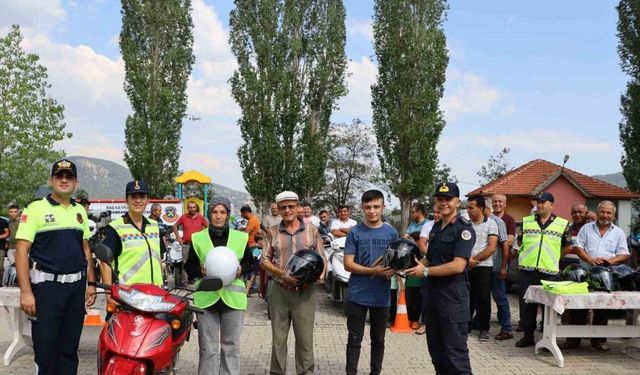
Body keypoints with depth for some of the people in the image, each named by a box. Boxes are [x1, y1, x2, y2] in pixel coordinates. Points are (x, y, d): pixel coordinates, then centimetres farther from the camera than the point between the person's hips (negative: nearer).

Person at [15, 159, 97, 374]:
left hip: (77, 286, 5)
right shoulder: (35, 209, -5)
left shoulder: (80, 211, 12)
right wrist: (25, 292, -15)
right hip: (47, 286, -5)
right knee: (45, 349, 0)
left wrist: (91, 283, 13)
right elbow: (21, 252, -9)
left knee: (70, 348, 11)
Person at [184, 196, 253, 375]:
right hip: (206, 297, 0)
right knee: (208, 347, 3)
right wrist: (200, 270, -13)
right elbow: (189, 266, 8)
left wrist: (241, 269, -9)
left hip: (232, 296, 1)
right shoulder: (198, 238, 5)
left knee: (231, 345, 9)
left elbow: (250, 262, 12)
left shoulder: (241, 237, 6)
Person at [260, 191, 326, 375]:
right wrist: (282, 274, -13)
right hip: (279, 290, 1)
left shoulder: (311, 230, 4)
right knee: (278, 337, 10)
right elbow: (264, 260, 3)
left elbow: (322, 259, 6)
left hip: (304, 290, -1)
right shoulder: (272, 232, 5)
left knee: (305, 337, 4)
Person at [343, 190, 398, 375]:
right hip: (357, 295, -1)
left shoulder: (391, 232, 1)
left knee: (378, 340, 14)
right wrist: (374, 271, -19)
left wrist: (391, 270, -16)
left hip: (381, 296, 2)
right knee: (354, 339, 7)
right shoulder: (355, 232, -4)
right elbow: (348, 264, -7)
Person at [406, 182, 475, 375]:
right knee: (436, 350, 17)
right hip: (433, 292, 8)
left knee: (455, 351, -3)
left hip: (453, 295, -8)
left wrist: (425, 271, -15)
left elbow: (457, 266, -21)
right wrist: (415, 266, 1)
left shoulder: (463, 229, -12)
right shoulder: (436, 227, 13)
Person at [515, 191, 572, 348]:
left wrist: (554, 258, 10)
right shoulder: (526, 221, 8)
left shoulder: (563, 224, 4)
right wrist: (527, 256, 11)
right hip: (526, 270, 2)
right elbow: (519, 243, 17)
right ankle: (528, 336, 15)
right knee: (526, 304, 6)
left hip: (549, 271, -2)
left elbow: (568, 246, 12)